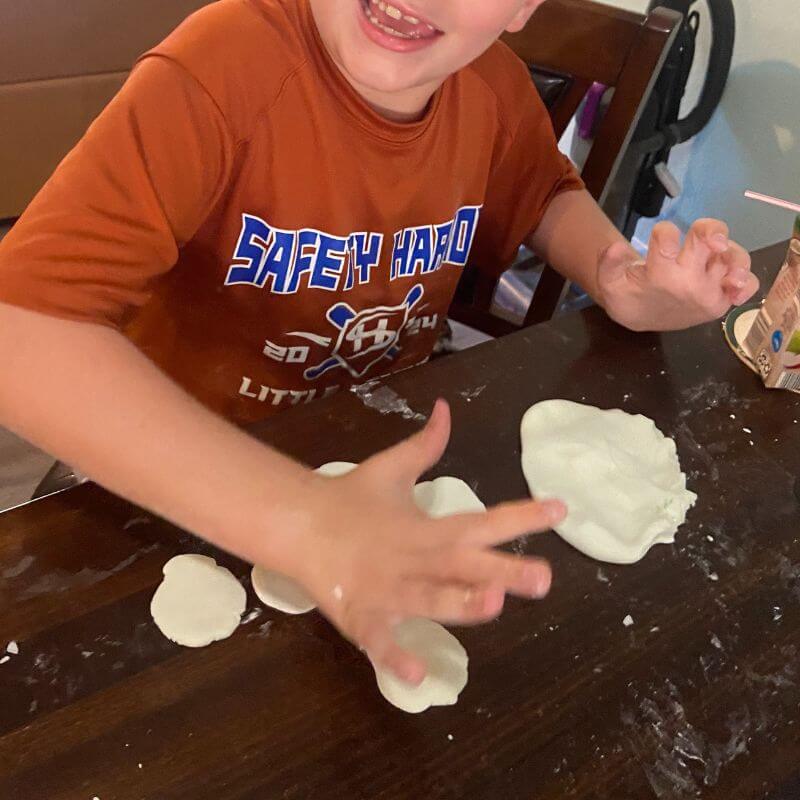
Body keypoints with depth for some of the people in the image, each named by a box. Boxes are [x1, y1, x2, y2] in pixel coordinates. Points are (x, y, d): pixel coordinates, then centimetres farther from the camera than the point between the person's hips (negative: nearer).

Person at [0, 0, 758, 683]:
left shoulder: (495, 83, -11)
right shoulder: (221, 67, -28)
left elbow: (544, 191, 11)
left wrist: (617, 281, -12)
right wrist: (303, 518, -51)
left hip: (391, 442, 5)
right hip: (201, 474, -3)